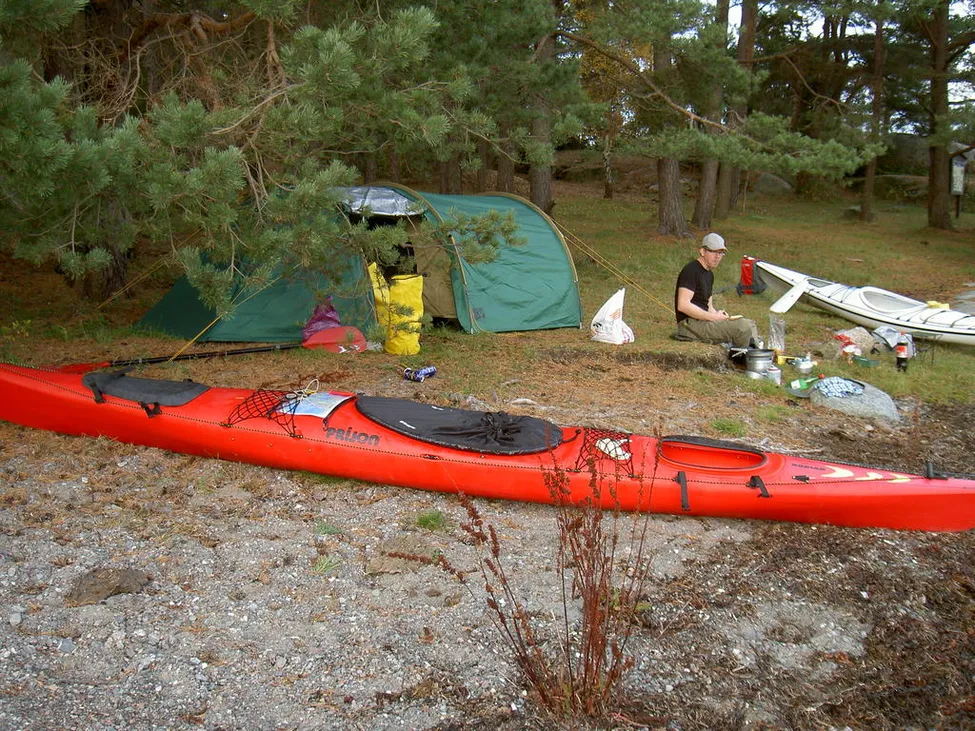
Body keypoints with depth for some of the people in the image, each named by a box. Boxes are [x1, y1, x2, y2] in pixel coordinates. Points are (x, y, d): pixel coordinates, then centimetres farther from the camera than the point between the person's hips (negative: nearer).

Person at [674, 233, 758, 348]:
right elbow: (683, 305, -22)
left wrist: (718, 315, 1)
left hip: (703, 320, 10)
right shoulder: (691, 271, -12)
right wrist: (713, 317, -19)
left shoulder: (709, 274, 19)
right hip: (690, 324, -10)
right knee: (743, 327, -20)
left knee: (750, 324, 9)